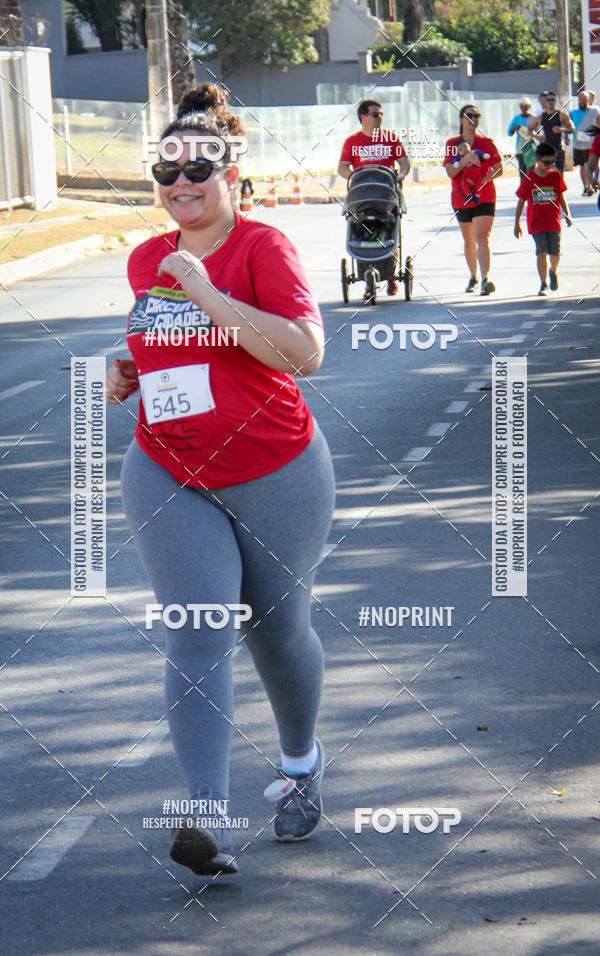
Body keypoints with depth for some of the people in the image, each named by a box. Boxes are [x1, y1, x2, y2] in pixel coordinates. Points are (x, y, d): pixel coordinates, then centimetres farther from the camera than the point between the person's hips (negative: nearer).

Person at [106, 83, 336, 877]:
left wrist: (208, 292, -27)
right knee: (198, 641, -10)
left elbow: (304, 352, -27)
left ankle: (301, 762, 42)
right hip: (169, 479, 3)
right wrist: (128, 371, 3)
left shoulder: (262, 248, -13)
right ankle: (210, 819, -16)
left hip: (276, 476, -3)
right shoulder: (146, 261, 6)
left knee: (278, 632, 13)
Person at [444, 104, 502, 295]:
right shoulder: (452, 144, 3)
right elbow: (450, 172, -7)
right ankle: (473, 277, 30)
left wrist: (487, 177, -17)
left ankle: (485, 279, -27)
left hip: (484, 198, -2)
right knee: (469, 240, 14)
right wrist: (466, 159, -22)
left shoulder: (486, 143, 3)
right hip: (461, 198, 2)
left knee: (482, 237, -17)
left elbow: (498, 169, 3)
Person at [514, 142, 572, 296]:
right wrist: (517, 224, 1)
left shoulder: (556, 176, 4)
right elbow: (521, 202, 2)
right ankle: (543, 285, -6)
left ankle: (553, 272, 35)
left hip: (554, 222, 2)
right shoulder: (528, 179, -3)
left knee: (555, 253, 2)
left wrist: (567, 215, 6)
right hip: (536, 223, -2)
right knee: (542, 252, -12)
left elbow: (561, 197, 13)